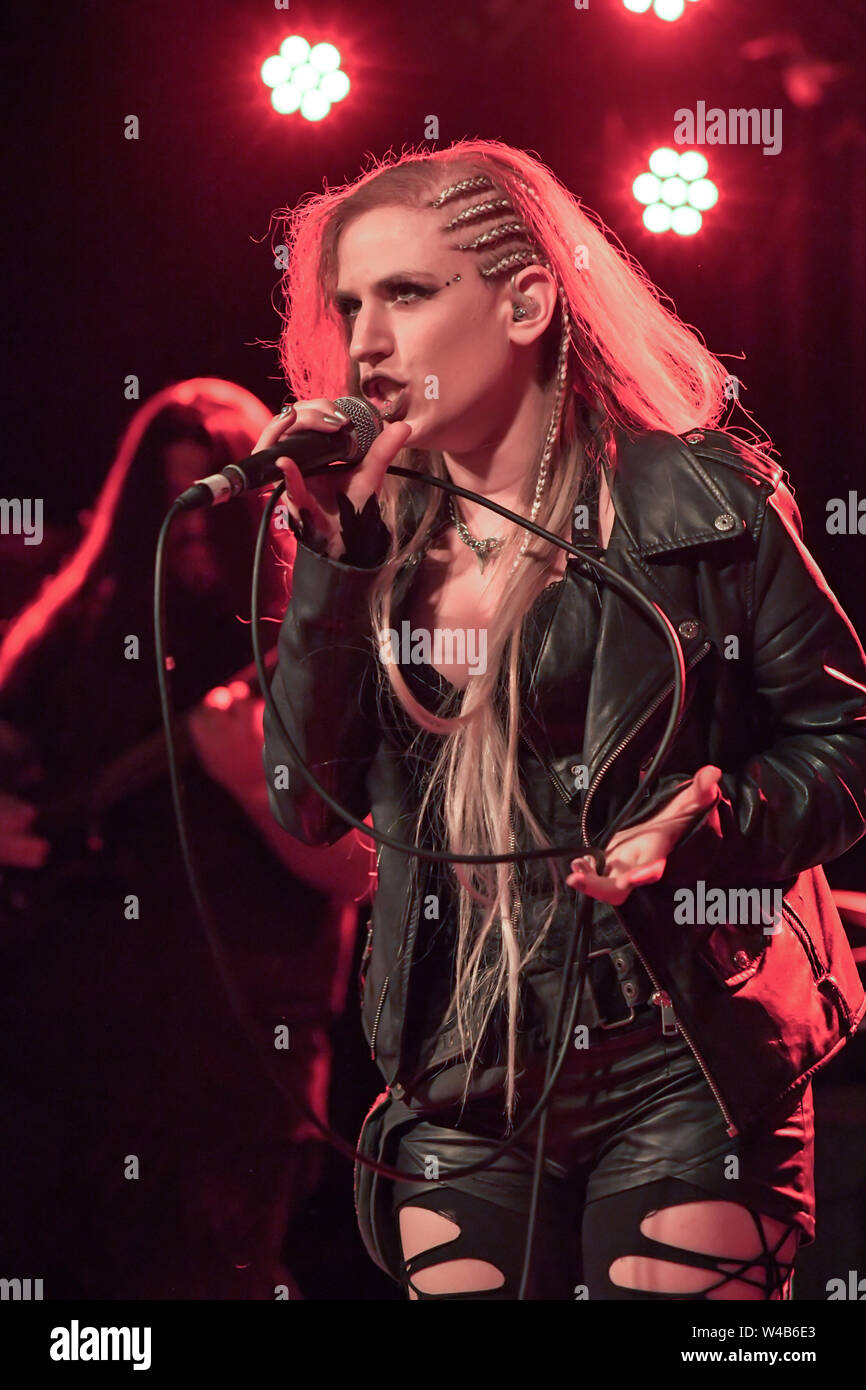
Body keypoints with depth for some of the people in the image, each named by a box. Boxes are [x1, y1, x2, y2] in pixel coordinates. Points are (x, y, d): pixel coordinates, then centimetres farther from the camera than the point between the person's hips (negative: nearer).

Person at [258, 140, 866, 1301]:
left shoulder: (692, 498, -6)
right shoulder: (389, 533, 7)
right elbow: (308, 806, -2)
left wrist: (718, 820, -20)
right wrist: (333, 556, -9)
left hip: (678, 1073, -4)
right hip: (458, 1084, 4)